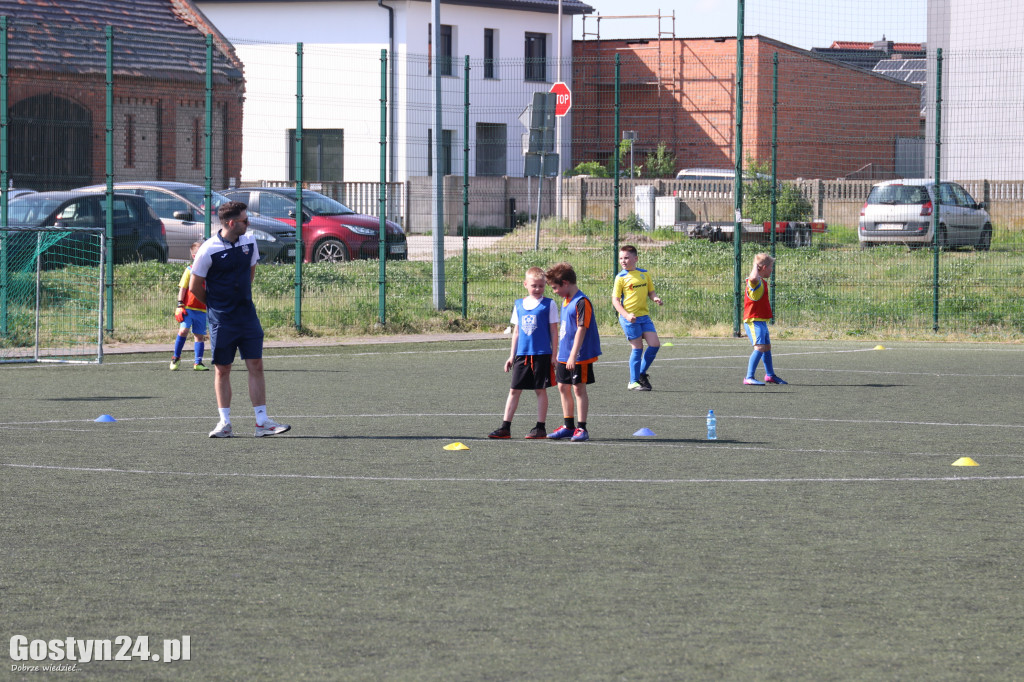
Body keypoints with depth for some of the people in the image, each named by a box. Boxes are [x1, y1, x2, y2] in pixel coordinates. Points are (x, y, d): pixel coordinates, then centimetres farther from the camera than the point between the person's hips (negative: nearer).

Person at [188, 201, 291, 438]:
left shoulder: (249, 242, 3)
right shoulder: (208, 250, -14)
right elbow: (194, 286, -4)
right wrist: (215, 305, 9)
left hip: (247, 316, 4)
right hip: (221, 320, -4)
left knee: (256, 366, 0)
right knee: (222, 369, 2)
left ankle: (262, 422, 1)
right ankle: (225, 423, 9)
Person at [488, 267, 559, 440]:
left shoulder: (549, 304, -1)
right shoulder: (519, 304, 11)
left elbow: (554, 331, -1)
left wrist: (554, 354, -5)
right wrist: (512, 356, 14)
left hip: (542, 354, -4)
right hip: (522, 354, 4)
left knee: (540, 390, 2)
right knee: (514, 390, 3)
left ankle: (541, 427, 9)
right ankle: (505, 427, 5)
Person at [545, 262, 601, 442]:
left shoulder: (581, 302, -16)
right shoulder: (566, 301, 13)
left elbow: (581, 329, -21)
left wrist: (573, 355, -23)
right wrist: (560, 355, 21)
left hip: (580, 357, -9)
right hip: (564, 356, 9)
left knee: (579, 389, -4)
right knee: (563, 388, 12)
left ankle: (581, 428, 1)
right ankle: (569, 426, 22)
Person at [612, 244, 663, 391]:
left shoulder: (645, 274, 9)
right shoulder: (621, 277, -4)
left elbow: (650, 292, 17)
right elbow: (615, 299, -6)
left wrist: (655, 298, -7)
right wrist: (627, 315, -19)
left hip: (644, 315, 5)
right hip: (629, 317, -5)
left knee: (655, 344, -2)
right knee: (637, 347, -5)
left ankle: (642, 374, 17)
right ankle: (633, 382, 5)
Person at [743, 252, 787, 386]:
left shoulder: (762, 282, 16)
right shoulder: (755, 281, -18)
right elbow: (753, 278, -43)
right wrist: (756, 267, -27)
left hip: (761, 321, 11)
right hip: (754, 321, -11)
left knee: (767, 346, 24)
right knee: (760, 347, -22)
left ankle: (770, 375, 41)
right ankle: (749, 378, -27)